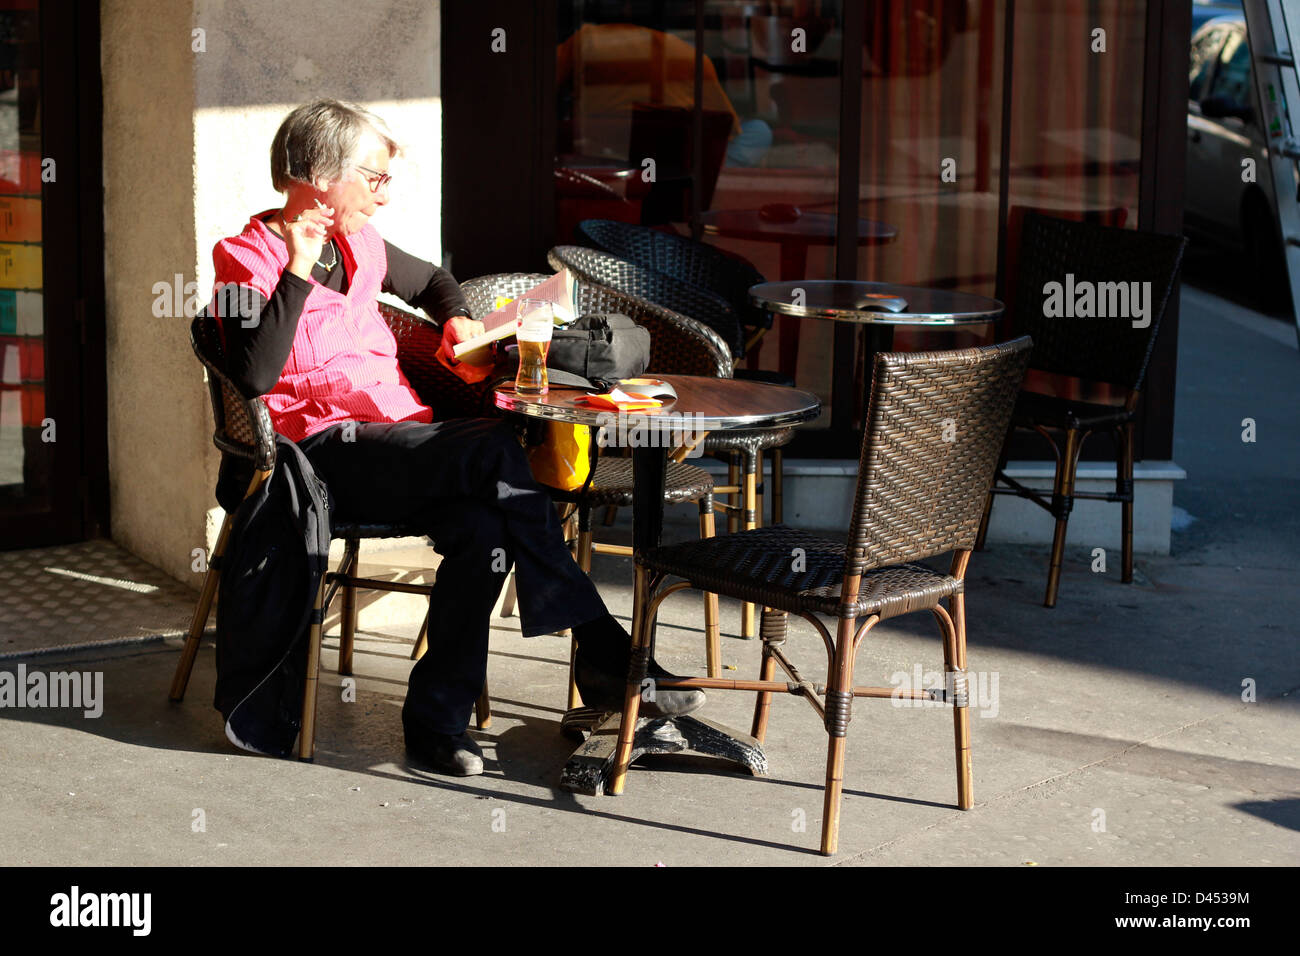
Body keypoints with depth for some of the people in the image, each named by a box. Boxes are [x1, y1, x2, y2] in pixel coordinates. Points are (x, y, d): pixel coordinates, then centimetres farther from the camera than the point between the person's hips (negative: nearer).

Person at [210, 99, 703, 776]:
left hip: (400, 437, 7)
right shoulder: (247, 261, -2)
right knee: (496, 450, -29)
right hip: (327, 450, -7)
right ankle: (602, 652, -25)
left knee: (481, 525, -27)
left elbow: (431, 281, 42)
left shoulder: (359, 245, 19)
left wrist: (456, 319, 20)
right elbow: (255, 377, -19)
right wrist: (299, 272, -17)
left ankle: (436, 718, -19)